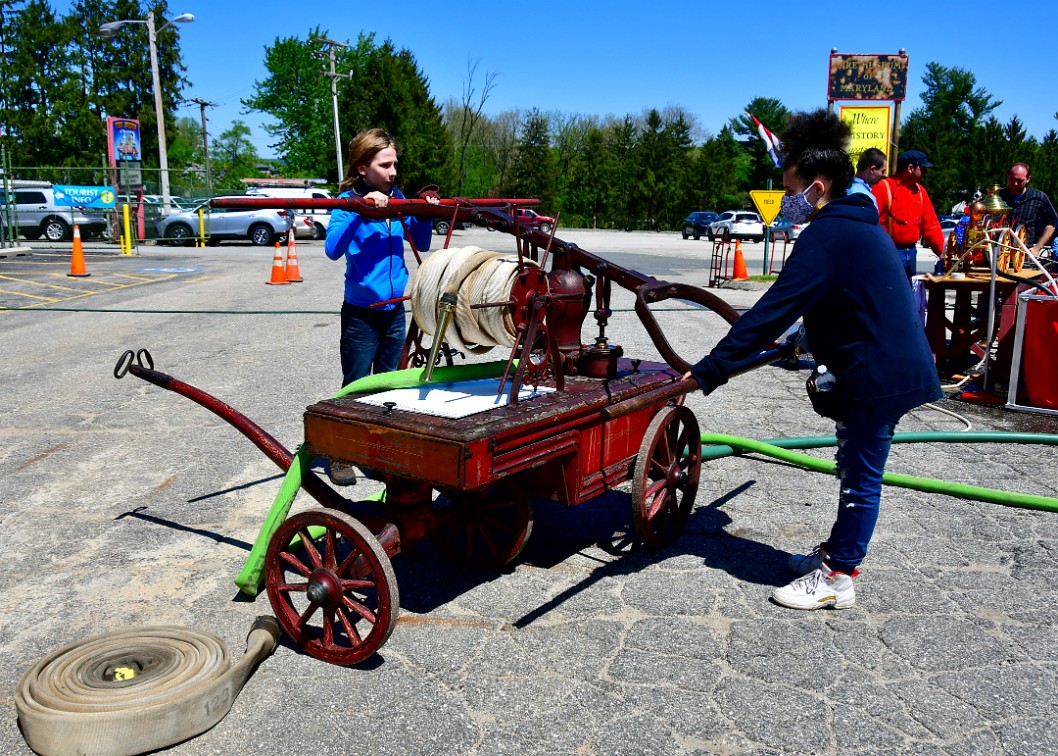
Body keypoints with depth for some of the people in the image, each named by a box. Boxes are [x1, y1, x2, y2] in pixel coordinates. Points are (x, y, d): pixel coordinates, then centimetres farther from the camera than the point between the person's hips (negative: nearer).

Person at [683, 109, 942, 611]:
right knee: (856, 469, 20)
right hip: (896, 365, 10)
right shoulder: (860, 224, 12)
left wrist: (708, 372, -24)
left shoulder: (826, 236, -20)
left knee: (861, 476, 2)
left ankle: (838, 578, 15)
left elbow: (772, 312, -25)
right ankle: (837, 551, 36)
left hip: (877, 377, -10)